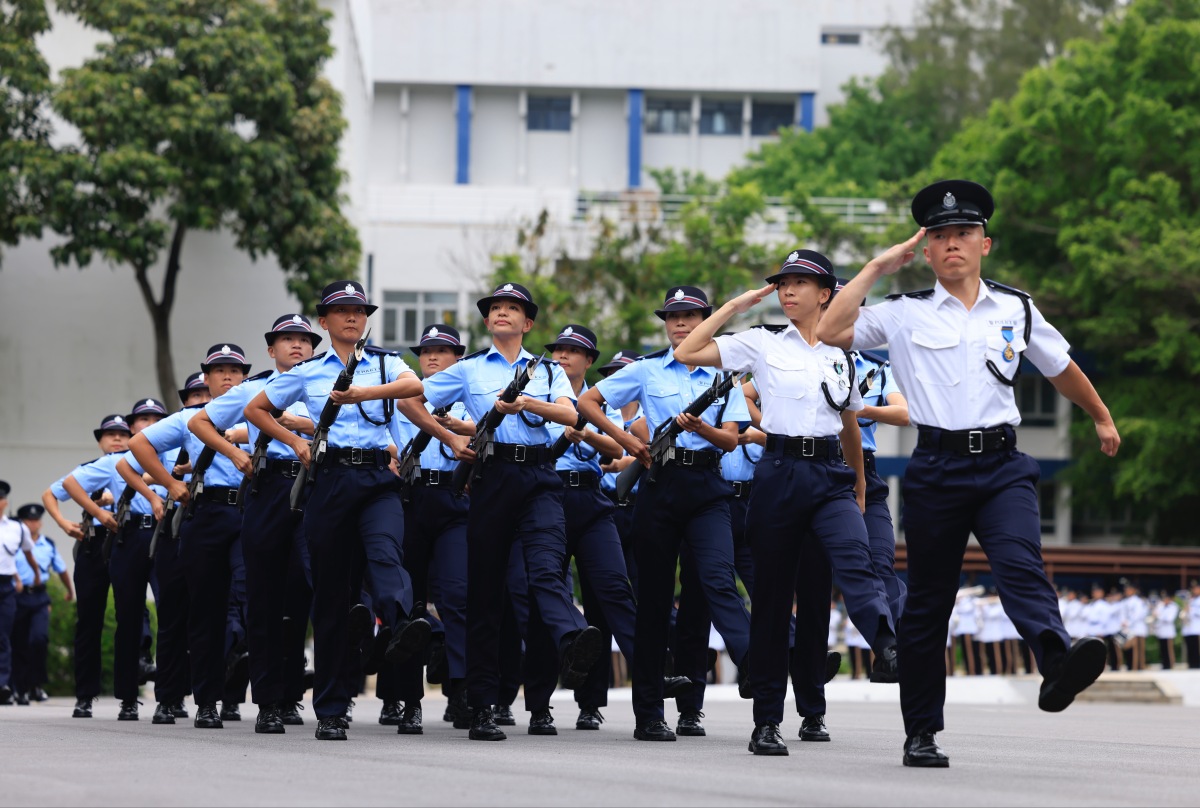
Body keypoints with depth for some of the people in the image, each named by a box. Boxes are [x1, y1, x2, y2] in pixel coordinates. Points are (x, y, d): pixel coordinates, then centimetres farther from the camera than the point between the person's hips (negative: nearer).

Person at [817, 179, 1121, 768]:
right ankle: (921, 732, 14)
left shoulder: (1016, 310, 14)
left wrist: (1102, 419, 39)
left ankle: (1056, 662, -51)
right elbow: (829, 333, -3)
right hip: (936, 468, 0)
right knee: (927, 602, 5)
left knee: (1021, 563, -26)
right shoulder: (905, 314, 7)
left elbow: (1061, 369, 28)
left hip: (1001, 465, 0)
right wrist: (877, 268, 0)